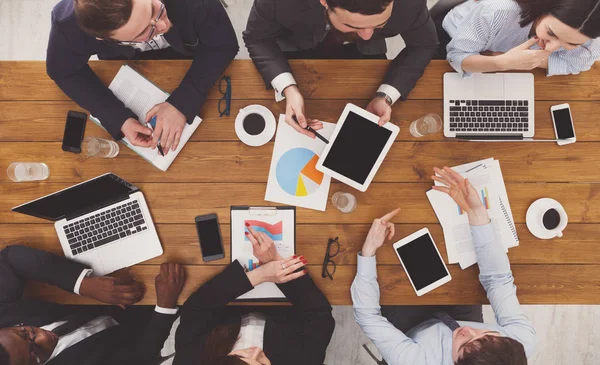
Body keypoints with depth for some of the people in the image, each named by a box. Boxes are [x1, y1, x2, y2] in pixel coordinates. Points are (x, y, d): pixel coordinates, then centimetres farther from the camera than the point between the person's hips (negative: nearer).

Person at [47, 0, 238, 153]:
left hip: (189, 56, 0)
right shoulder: (69, 25, -40)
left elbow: (223, 46, -30)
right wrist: (119, 119, -34)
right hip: (125, 65, 1)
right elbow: (65, 72, -21)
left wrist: (182, 103, -41)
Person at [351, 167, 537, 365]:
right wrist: (477, 211, -37)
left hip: (416, 334, -2)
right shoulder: (523, 340, -42)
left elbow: (368, 317, -33)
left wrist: (369, 250, -34)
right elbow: (498, 279, -31)